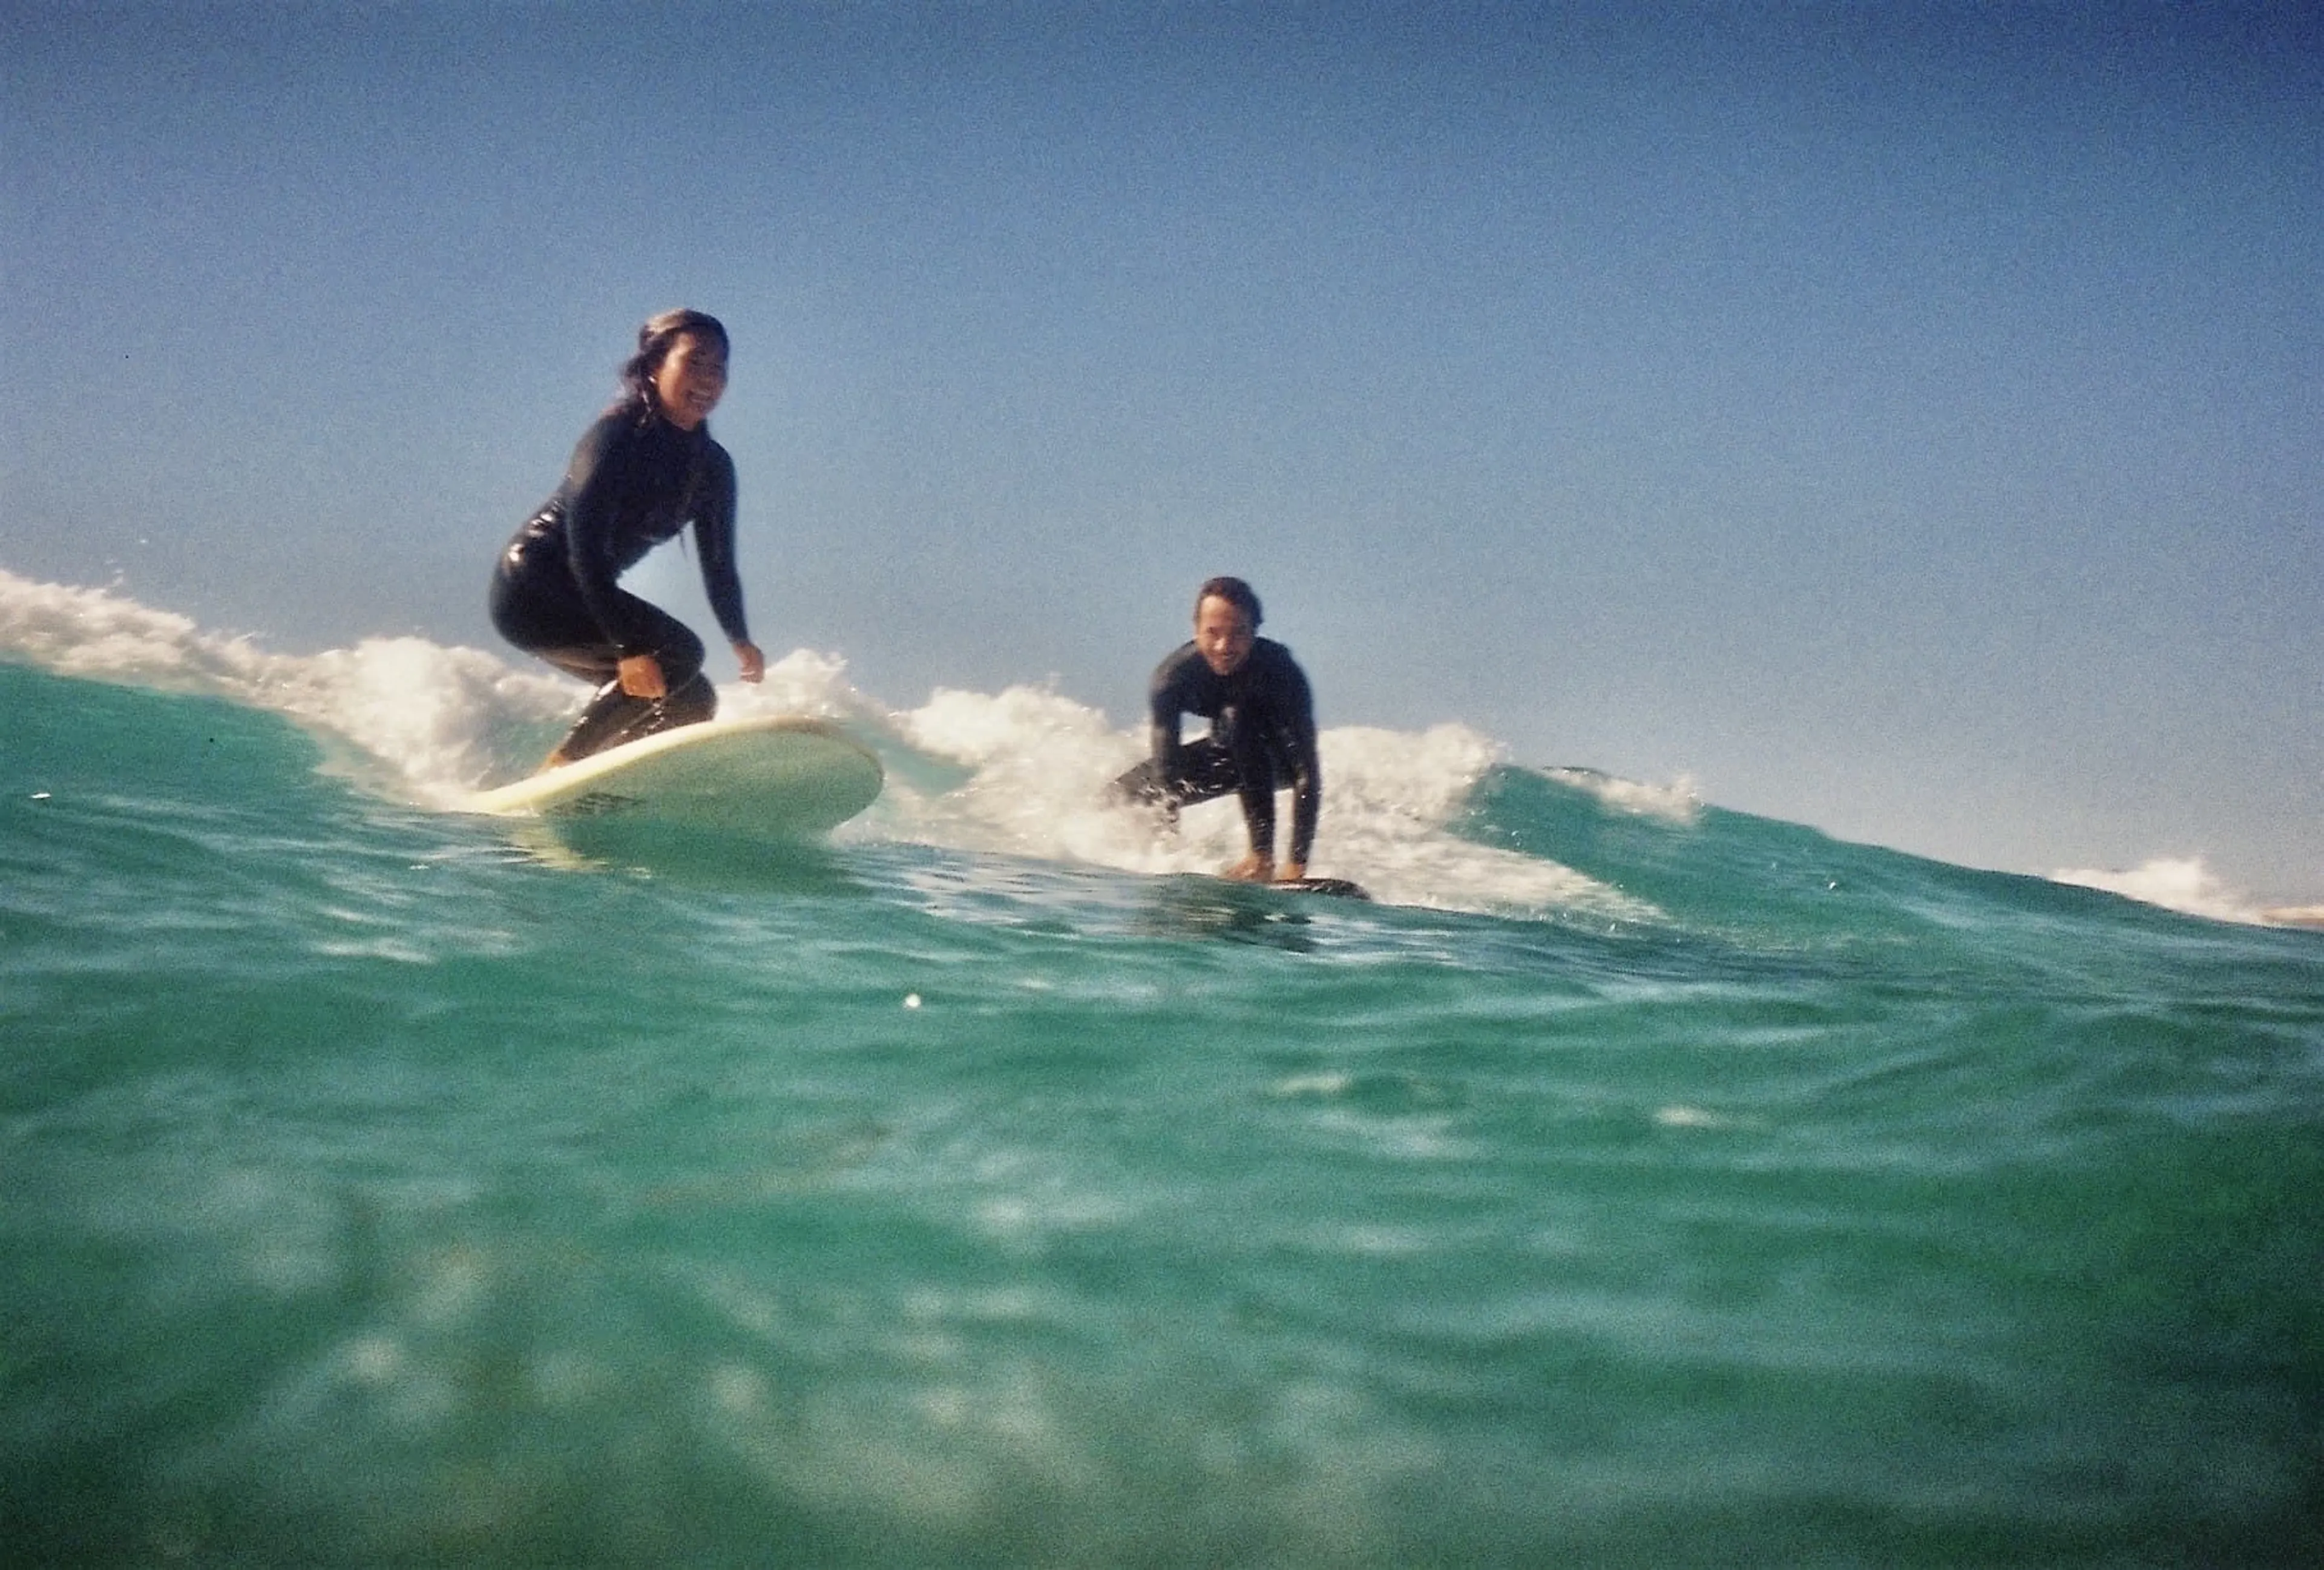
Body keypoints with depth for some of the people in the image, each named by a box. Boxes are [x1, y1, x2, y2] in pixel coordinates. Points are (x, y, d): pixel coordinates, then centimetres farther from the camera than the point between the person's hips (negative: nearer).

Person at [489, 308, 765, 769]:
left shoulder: (712, 467, 4)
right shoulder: (618, 434, -19)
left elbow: (718, 566, 6)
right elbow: (585, 545, -26)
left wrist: (741, 642, -11)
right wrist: (628, 647, -34)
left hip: (586, 595, 9)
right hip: (531, 587, -9)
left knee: (691, 700, 4)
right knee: (676, 653, -23)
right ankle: (560, 766, -17)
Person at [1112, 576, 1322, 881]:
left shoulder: (1282, 672, -34)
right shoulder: (1171, 676, -27)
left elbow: (1307, 773, -35)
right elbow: (1165, 768, -28)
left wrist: (1297, 864, -42)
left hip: (1279, 759, -4)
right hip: (1228, 754, 4)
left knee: (1239, 716, -36)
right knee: (1124, 795, -8)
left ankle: (1263, 856, -36)